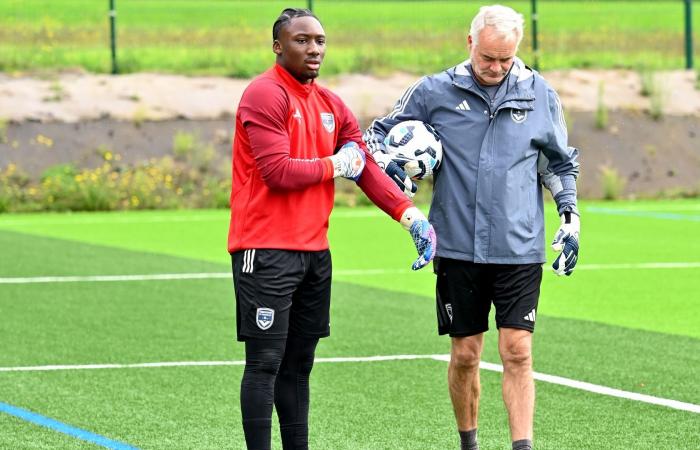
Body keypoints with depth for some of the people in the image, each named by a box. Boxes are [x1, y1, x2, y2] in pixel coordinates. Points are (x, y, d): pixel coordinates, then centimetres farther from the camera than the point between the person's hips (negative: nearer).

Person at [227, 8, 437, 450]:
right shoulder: (265, 95, -11)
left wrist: (409, 214, -3)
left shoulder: (332, 105, 14)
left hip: (314, 250, 8)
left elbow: (365, 164, 9)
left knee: (299, 363, 14)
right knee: (265, 363, -7)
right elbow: (278, 171, -20)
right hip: (266, 251, -8)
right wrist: (335, 166, -6)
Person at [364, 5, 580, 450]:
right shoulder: (435, 91, 0)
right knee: (465, 354, 7)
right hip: (459, 247, 0)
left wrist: (571, 218, 10)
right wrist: (389, 165, -10)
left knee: (518, 351, -8)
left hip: (520, 248, 0)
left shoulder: (540, 95, 4)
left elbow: (560, 163, 17)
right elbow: (380, 132, 10)